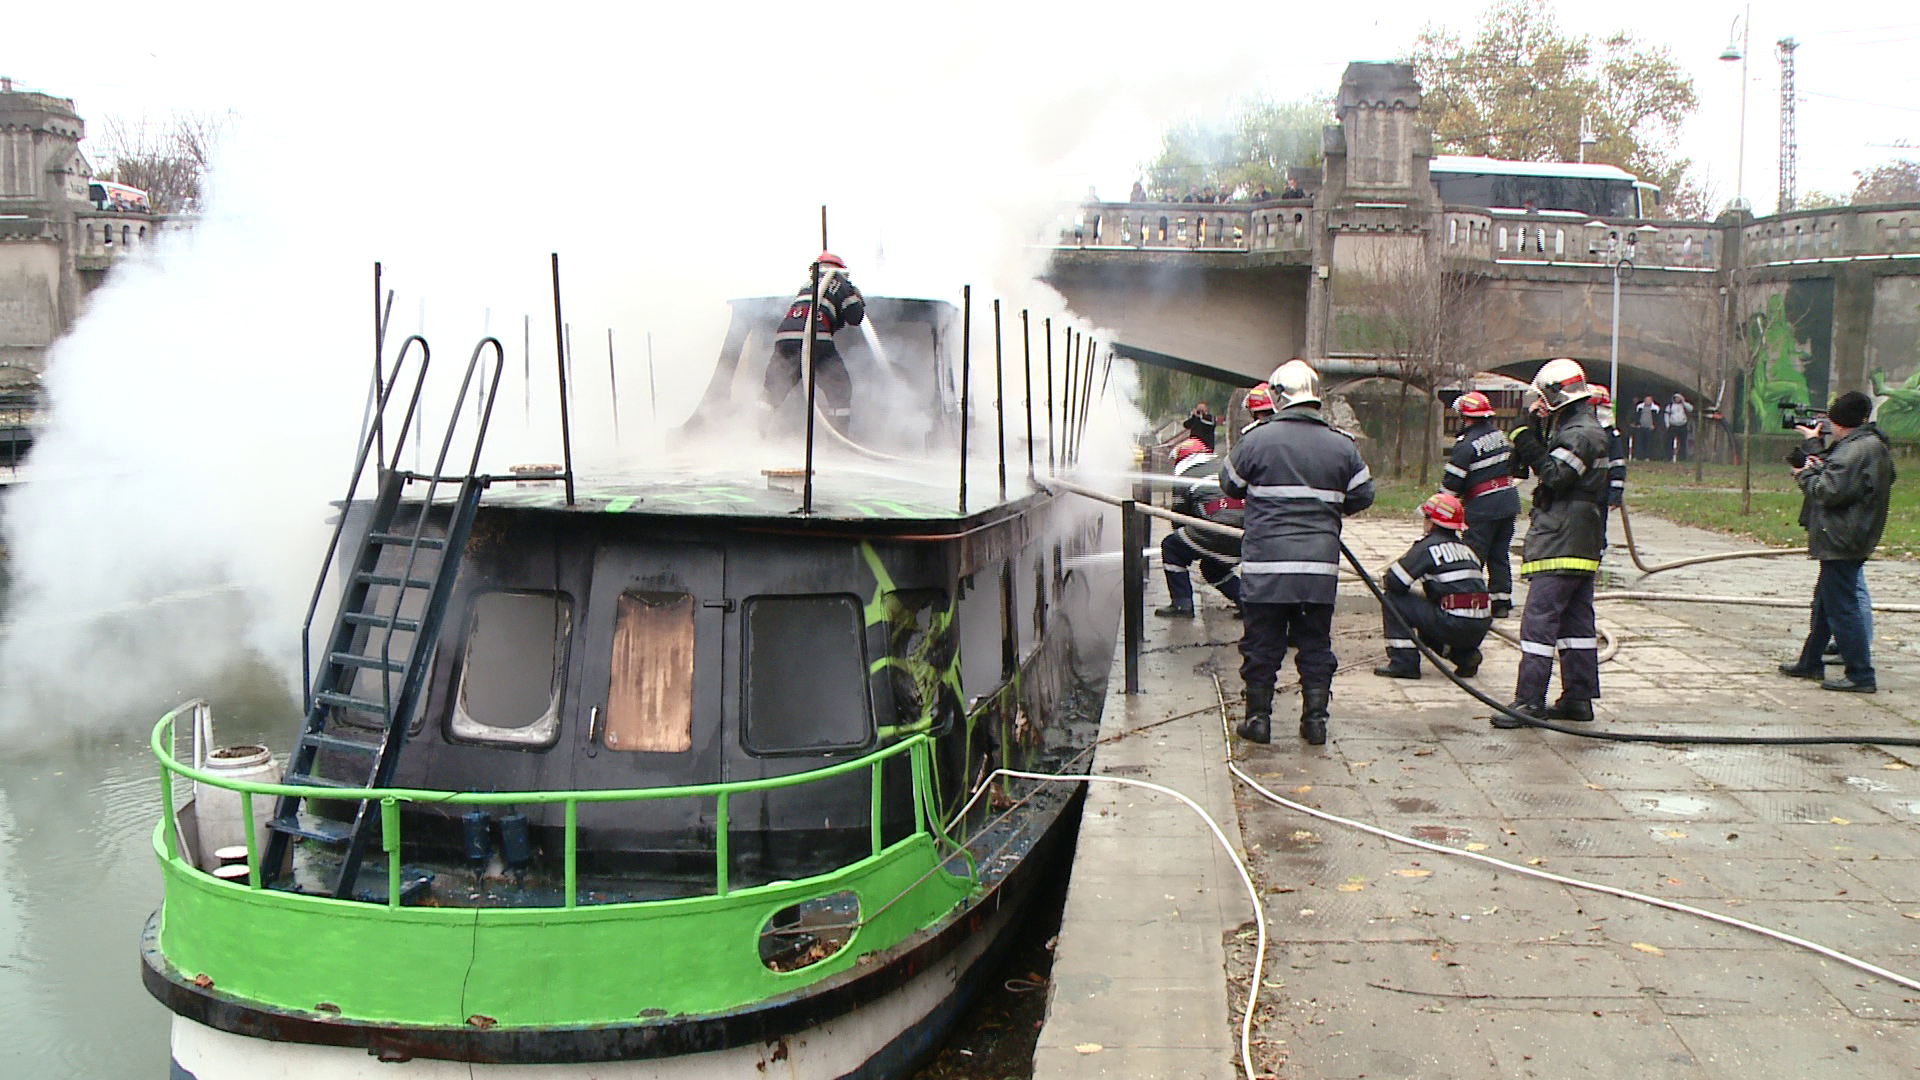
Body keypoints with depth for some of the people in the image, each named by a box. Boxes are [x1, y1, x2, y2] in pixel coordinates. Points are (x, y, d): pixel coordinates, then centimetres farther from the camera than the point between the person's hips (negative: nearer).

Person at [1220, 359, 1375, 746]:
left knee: (1262, 644, 8)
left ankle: (1258, 718, 13)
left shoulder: (1257, 440, -4)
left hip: (1265, 562, -2)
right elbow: (1362, 497, 13)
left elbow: (1230, 485, 9)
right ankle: (1315, 719, 15)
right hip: (1321, 565, 2)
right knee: (1315, 645, 12)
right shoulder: (1342, 446, 3)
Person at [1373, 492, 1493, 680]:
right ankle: (1465, 655, 15)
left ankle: (1404, 662, -1)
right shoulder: (1466, 547, 17)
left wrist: (1384, 579, 18)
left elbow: (1395, 582, -6)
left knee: (1393, 599, 2)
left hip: (1454, 625, -7)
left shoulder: (1428, 545, -4)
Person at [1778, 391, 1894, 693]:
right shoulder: (1873, 445, 13)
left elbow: (1829, 491, -23)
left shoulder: (1855, 451, -20)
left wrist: (1805, 474, -6)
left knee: (1841, 606, -7)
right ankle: (1810, 663, 31)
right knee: (1824, 601, 20)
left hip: (1840, 541, -11)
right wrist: (1818, 465, 9)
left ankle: (1861, 675, -3)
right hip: (1847, 540, 11)